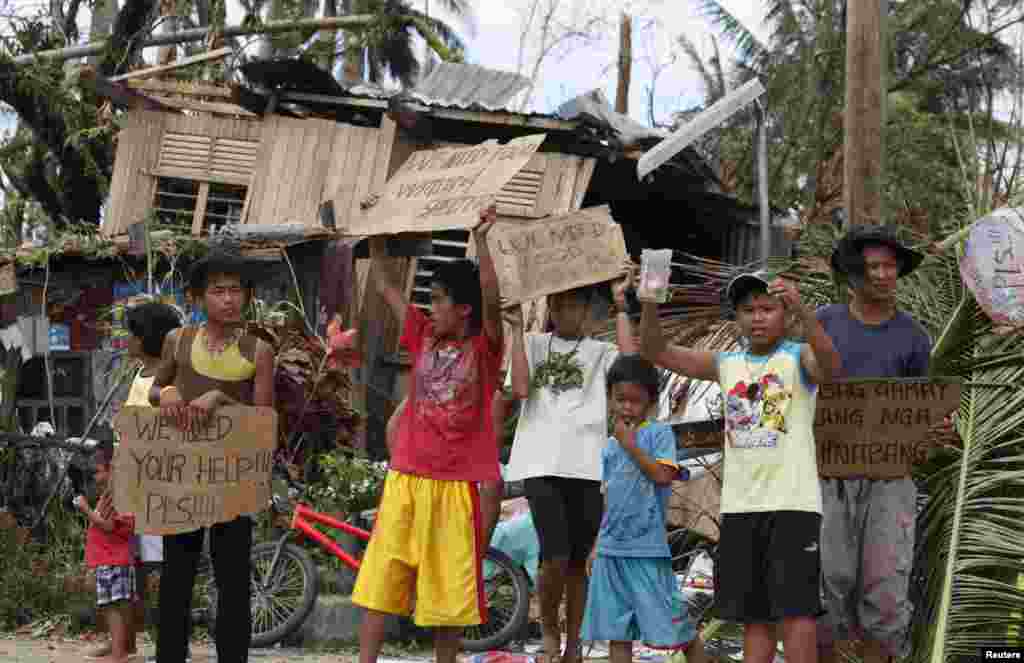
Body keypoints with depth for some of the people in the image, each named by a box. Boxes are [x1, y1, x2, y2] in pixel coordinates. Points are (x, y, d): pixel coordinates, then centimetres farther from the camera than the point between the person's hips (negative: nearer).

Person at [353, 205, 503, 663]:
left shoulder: (484, 347, -4)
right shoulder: (423, 337, 8)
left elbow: (491, 298, -22)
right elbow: (386, 287, 16)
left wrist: (480, 237, -28)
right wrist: (376, 237, 13)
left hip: (455, 483, -4)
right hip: (405, 477, 4)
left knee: (448, 585, 5)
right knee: (380, 577, 1)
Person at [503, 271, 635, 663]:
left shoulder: (600, 352, 12)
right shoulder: (532, 344, 12)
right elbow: (519, 388, -5)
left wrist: (620, 307, -5)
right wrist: (516, 325, -3)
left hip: (586, 468, 1)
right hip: (541, 465, -1)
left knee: (578, 562, 6)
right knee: (555, 558, -14)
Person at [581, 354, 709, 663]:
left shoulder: (659, 433, -2)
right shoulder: (610, 446, 15)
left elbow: (663, 475, -16)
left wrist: (630, 444, -12)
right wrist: (597, 545, 16)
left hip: (647, 548, -6)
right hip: (612, 550, 6)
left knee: (673, 625, -4)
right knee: (616, 630, 7)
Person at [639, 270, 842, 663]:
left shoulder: (798, 358, -2)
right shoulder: (726, 364, 10)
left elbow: (831, 369, -26)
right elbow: (656, 352, 5)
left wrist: (802, 310, -40)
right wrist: (650, 303, -14)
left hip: (793, 503, -5)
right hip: (739, 506, 5)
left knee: (796, 611, -6)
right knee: (753, 617, 12)